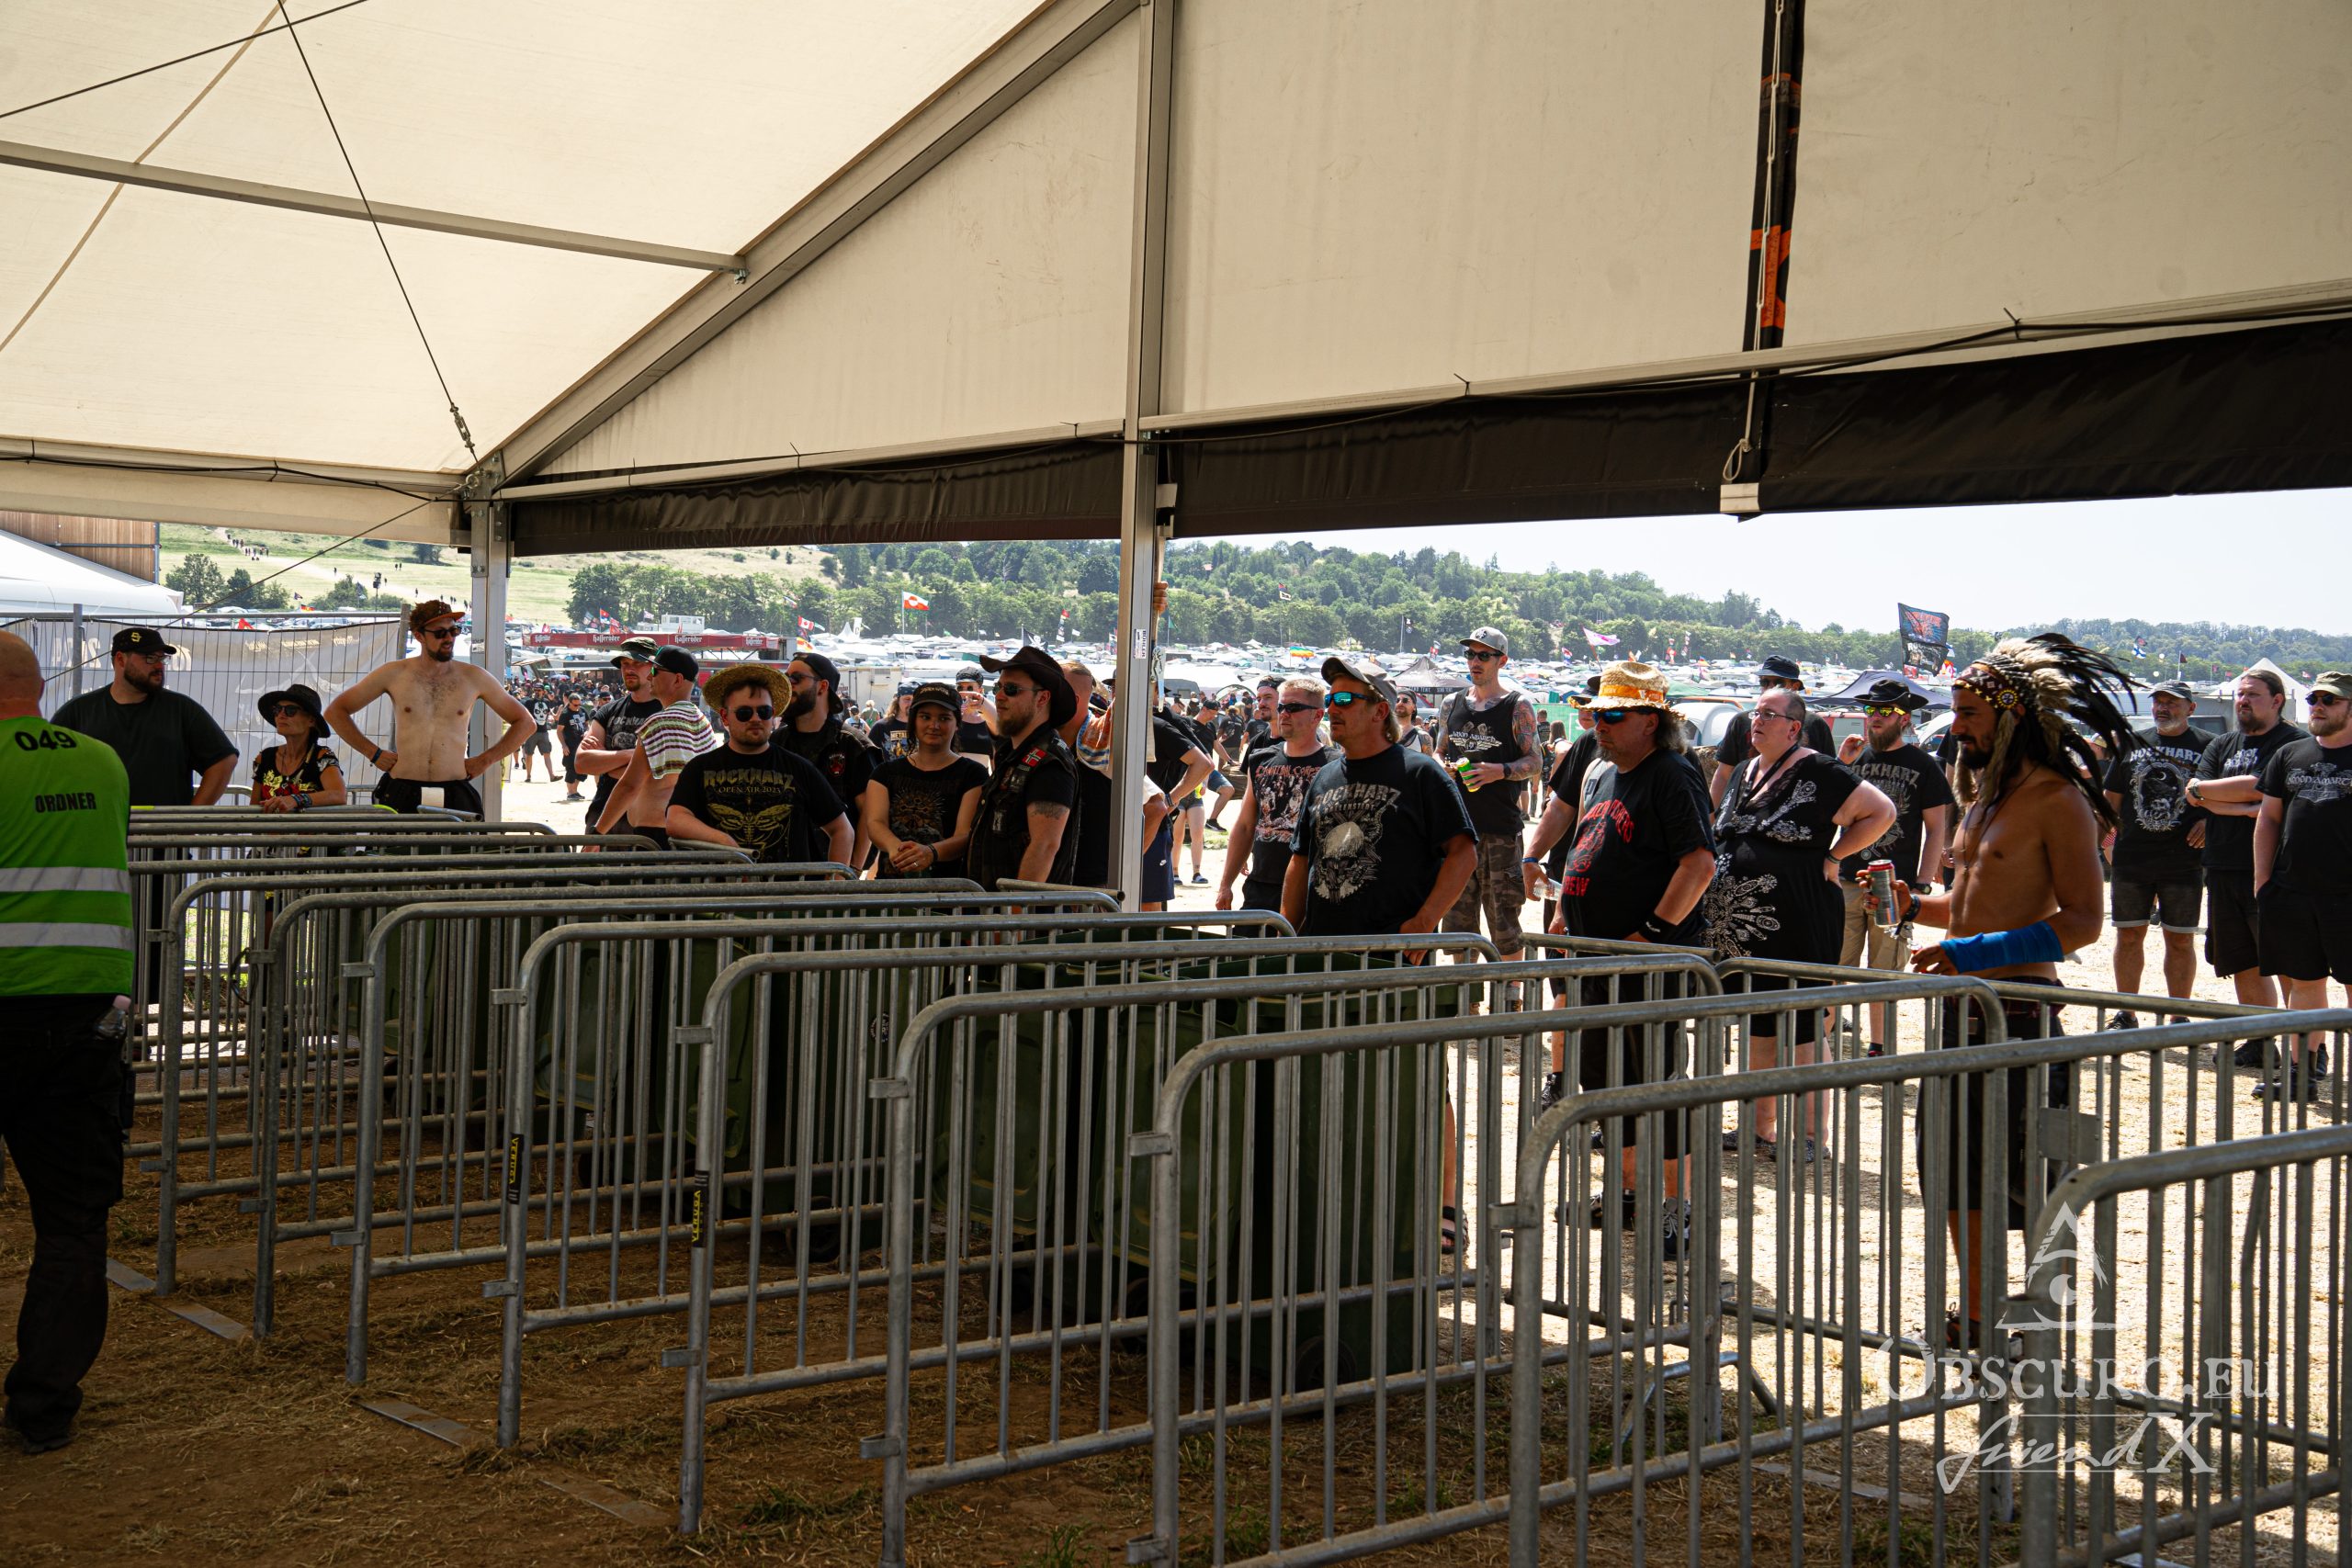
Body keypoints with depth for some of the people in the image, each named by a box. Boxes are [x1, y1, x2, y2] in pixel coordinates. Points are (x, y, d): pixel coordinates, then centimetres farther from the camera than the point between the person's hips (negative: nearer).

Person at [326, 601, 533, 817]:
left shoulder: (474, 678, 8)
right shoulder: (394, 674, 7)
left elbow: (525, 722, 16)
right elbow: (335, 711, 14)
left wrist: (485, 760, 9)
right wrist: (373, 753, 7)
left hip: (455, 796, 0)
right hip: (402, 796, 0)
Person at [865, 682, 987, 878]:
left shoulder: (973, 775, 7)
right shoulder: (886, 772, 17)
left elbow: (967, 836, -6)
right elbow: (875, 822, 2)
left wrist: (931, 852, -26)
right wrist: (895, 847, -21)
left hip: (948, 885, -2)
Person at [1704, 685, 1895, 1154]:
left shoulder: (1818, 774, -9)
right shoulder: (1745, 773, 14)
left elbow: (1882, 812, -10)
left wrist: (1832, 857, -10)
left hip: (1796, 927, -8)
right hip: (1740, 928, 8)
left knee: (1799, 1031, -2)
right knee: (1757, 1027, 14)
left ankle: (1807, 1136, 7)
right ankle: (1760, 1128, 23)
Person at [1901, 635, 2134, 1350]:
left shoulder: (2057, 800, -12)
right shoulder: (1984, 794, 14)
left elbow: (2082, 921, -18)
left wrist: (1977, 952, -24)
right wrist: (1914, 905, 5)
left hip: (2019, 1008, -9)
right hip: (1963, 1005, 9)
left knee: (2028, 1182, -2)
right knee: (1954, 1163, 14)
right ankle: (1976, 1318, 26)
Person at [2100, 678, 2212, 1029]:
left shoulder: (2208, 746, 2)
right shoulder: (2132, 743, 12)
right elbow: (2112, 798, 16)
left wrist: (2210, 819, -10)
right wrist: (2110, 839, 7)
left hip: (2184, 861, -3)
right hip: (2131, 858, 3)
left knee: (2180, 940, 3)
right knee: (2129, 936, 7)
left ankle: (2179, 1018, 12)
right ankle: (2126, 1016, 17)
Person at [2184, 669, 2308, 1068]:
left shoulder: (2294, 742, -5)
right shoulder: (2222, 746, 18)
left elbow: (2258, 787, -17)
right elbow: (2192, 792, 4)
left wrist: (2203, 790, -7)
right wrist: (2244, 808, -9)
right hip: (2224, 871, 7)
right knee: (2243, 964, 12)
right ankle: (2259, 1043, 22)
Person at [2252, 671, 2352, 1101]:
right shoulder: (2288, 755, 13)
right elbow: (2268, 819, 15)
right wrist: (2262, 881, 8)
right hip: (2291, 893, 4)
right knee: (2303, 982, 11)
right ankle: (2303, 1069, 19)